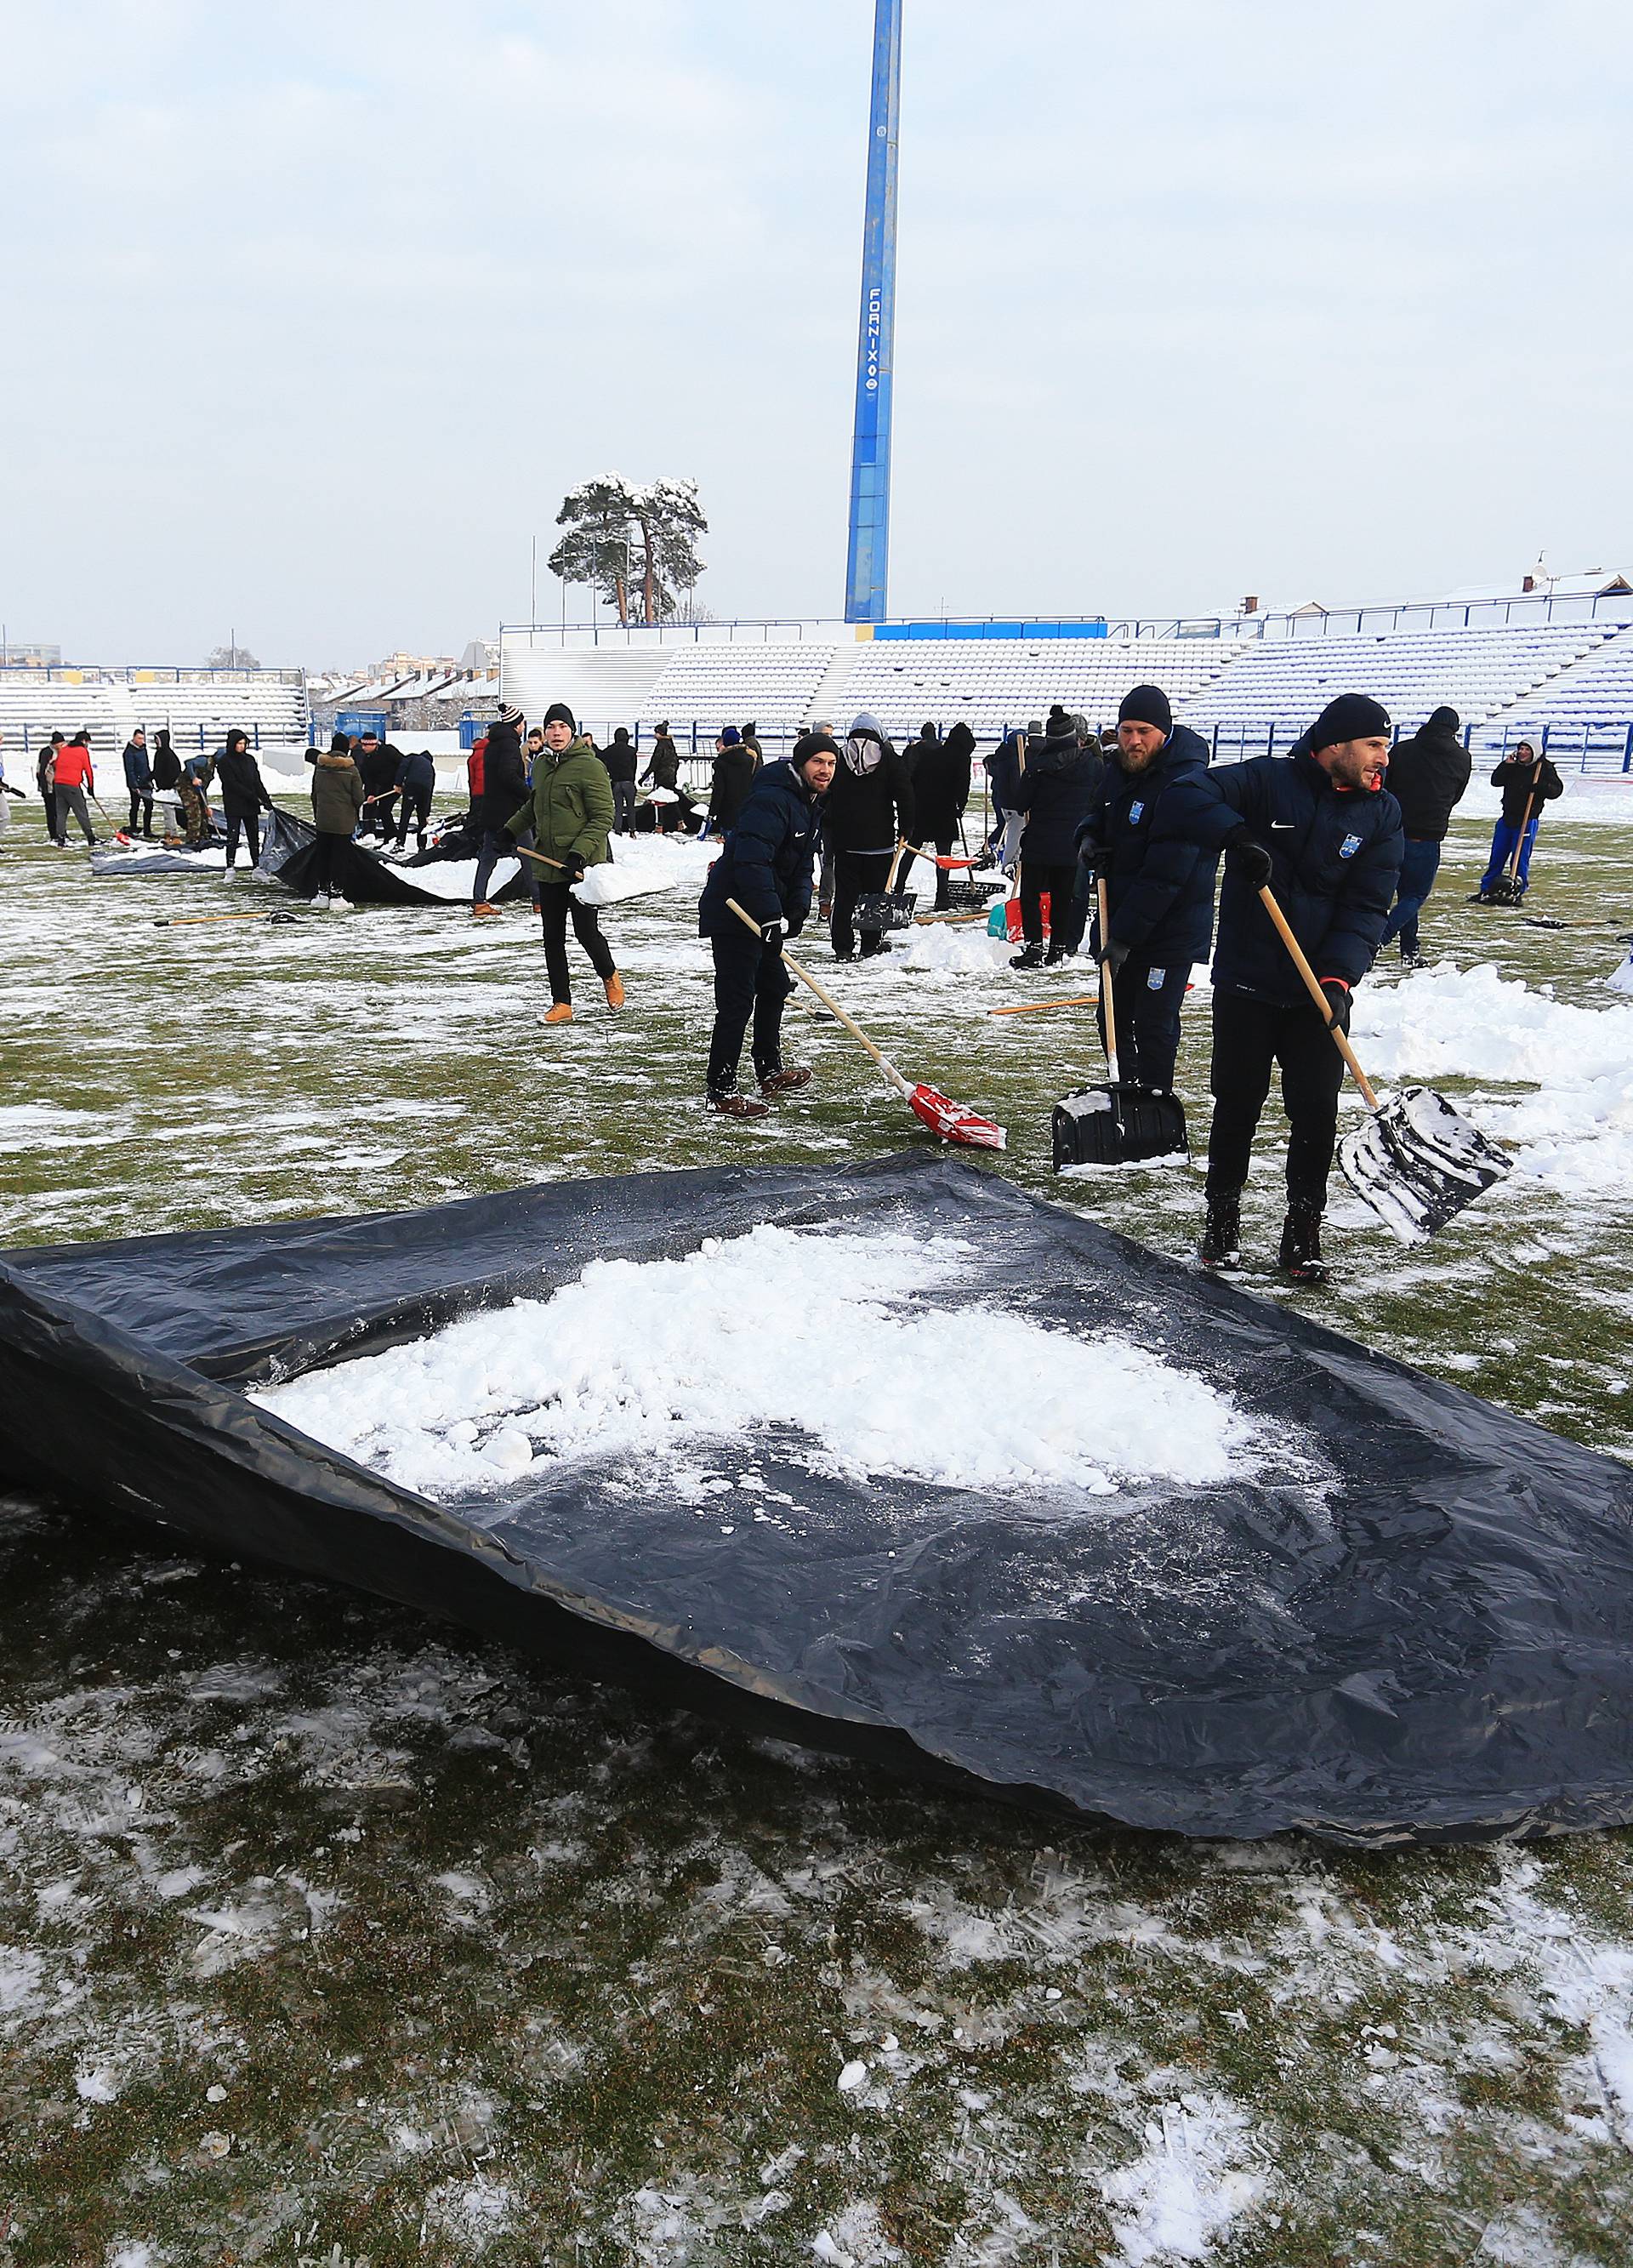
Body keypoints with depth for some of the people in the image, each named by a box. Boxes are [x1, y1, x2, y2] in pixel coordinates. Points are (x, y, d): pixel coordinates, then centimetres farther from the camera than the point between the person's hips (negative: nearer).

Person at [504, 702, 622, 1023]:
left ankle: (609, 976, 25)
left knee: (586, 931, -5)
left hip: (583, 867, -6)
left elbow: (604, 817, -13)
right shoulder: (541, 765, 11)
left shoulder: (590, 766, -10)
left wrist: (579, 854, -20)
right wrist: (509, 831, 22)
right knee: (552, 937, 6)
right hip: (549, 866, 6)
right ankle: (561, 1003, 14)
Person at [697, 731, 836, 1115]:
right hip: (733, 912, -11)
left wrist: (796, 911, -2)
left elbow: (802, 867, 15)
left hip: (765, 914, 11)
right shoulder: (772, 799, -22)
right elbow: (751, 862, -31)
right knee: (736, 1001, -10)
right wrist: (772, 915, -33)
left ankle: (771, 1072, 36)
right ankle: (721, 1090, -3)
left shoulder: (811, 806, 12)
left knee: (774, 987, 21)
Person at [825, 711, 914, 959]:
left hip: (845, 839, 1)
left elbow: (825, 799, 7)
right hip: (879, 840, -1)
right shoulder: (889, 758, 0)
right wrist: (905, 831, 5)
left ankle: (843, 948, 2)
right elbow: (905, 796, -3)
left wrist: (830, 832, 15)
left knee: (845, 894, 4)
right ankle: (871, 944, 10)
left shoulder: (838, 758, 4)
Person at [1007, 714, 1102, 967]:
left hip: (1039, 843, -3)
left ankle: (1034, 948, -1)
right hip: (1075, 847, 3)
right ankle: (1060, 949, 13)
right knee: (1065, 897, 11)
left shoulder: (1038, 766, -10)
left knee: (1031, 895, 6)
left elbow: (1019, 803, -5)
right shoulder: (1094, 765, -2)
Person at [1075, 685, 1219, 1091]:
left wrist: (1127, 934, -26)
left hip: (1168, 930, -9)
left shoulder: (1185, 783, -23)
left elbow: (1164, 874, -26)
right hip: (1117, 923, 9)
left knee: (1154, 1025, -4)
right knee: (1113, 1017, 18)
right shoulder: (1118, 767, 4)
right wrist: (1089, 836, 0)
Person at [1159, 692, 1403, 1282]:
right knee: (1237, 1105, 7)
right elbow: (1183, 798, -15)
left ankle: (1303, 1232, 17)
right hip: (1245, 982, -2)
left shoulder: (1382, 813, 1)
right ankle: (1223, 1217, 24)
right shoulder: (1267, 780, -7)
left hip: (1320, 991, 2)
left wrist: (1339, 977, -19)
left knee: (1316, 1112, 3)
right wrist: (1236, 835, -31)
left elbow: (1366, 906, -5)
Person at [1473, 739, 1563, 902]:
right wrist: (1505, 765, -8)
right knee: (1497, 857, 8)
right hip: (1507, 819, 5)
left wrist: (1541, 787, -24)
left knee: (1520, 859, -6)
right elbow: (1495, 781, 4)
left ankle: (1517, 892, 3)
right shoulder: (1513, 766, 9)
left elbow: (1557, 789, -7)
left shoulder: (1544, 768, -3)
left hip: (1528, 822, -5)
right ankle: (1486, 891, 14)